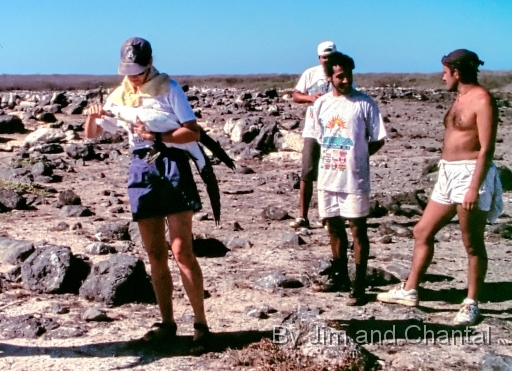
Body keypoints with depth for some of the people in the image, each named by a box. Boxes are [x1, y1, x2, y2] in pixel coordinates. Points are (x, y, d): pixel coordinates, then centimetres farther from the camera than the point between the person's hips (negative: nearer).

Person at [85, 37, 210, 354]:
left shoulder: (168, 88, -2)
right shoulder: (119, 96, 13)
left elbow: (194, 132, -8)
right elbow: (92, 134, 17)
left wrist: (158, 136, -21)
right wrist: (92, 116, -5)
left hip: (171, 165, -5)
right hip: (142, 169, 5)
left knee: (181, 251, -9)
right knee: (155, 254, 8)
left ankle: (201, 325, -2)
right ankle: (167, 323, 17)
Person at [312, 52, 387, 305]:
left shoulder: (364, 103, -8)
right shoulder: (321, 104, 5)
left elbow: (378, 140, -4)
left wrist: (355, 157, -4)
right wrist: (334, 157, 5)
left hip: (355, 179, -5)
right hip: (328, 177, 5)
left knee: (358, 230, 1)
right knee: (334, 228, 15)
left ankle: (359, 286, 7)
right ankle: (340, 277, 30)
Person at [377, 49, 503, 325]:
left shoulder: (482, 100, -13)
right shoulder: (460, 98, 16)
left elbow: (486, 149, -18)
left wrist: (474, 187, -23)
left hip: (470, 174, -10)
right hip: (448, 174, 10)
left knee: (472, 244, 1)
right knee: (422, 232, 13)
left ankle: (471, 304, 13)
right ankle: (409, 291, 23)